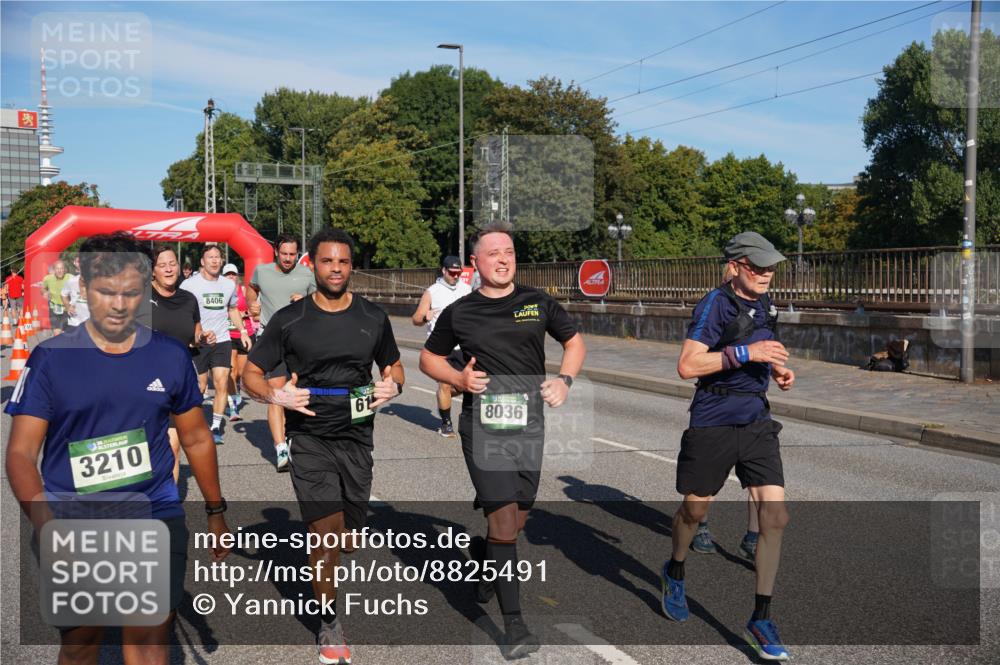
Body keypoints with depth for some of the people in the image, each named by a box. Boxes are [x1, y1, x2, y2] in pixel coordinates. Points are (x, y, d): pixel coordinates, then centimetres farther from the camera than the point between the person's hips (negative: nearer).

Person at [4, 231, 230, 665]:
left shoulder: (169, 356, 2)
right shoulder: (51, 358, -4)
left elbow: (196, 439, 13)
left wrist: (216, 512, 15)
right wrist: (45, 523, -22)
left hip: (156, 517, 1)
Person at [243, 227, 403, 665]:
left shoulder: (373, 318, 4)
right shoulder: (288, 320, -4)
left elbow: (394, 368, 16)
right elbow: (251, 374, 1)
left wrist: (392, 386, -7)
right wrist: (275, 395, -19)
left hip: (357, 438, 3)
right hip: (309, 440, -3)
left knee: (347, 534, 12)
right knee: (328, 535, -11)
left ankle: (320, 579, 45)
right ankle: (330, 625, 10)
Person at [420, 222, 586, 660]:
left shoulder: (538, 303, 6)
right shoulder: (459, 313, 2)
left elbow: (574, 342, 17)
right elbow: (428, 358, 13)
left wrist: (564, 379, -2)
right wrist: (459, 379, -7)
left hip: (529, 422, 3)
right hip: (482, 423, -3)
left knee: (516, 518, 13)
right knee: (503, 518, -10)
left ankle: (482, 561, 48)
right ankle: (513, 626, -4)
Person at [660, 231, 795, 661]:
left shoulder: (765, 304, 9)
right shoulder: (716, 304, -14)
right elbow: (687, 366, -23)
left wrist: (778, 371, 8)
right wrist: (746, 353, -27)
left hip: (757, 422, 6)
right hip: (712, 424, -5)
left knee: (775, 518, -5)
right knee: (694, 510, 12)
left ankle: (760, 621, 5)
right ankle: (675, 572, 44)